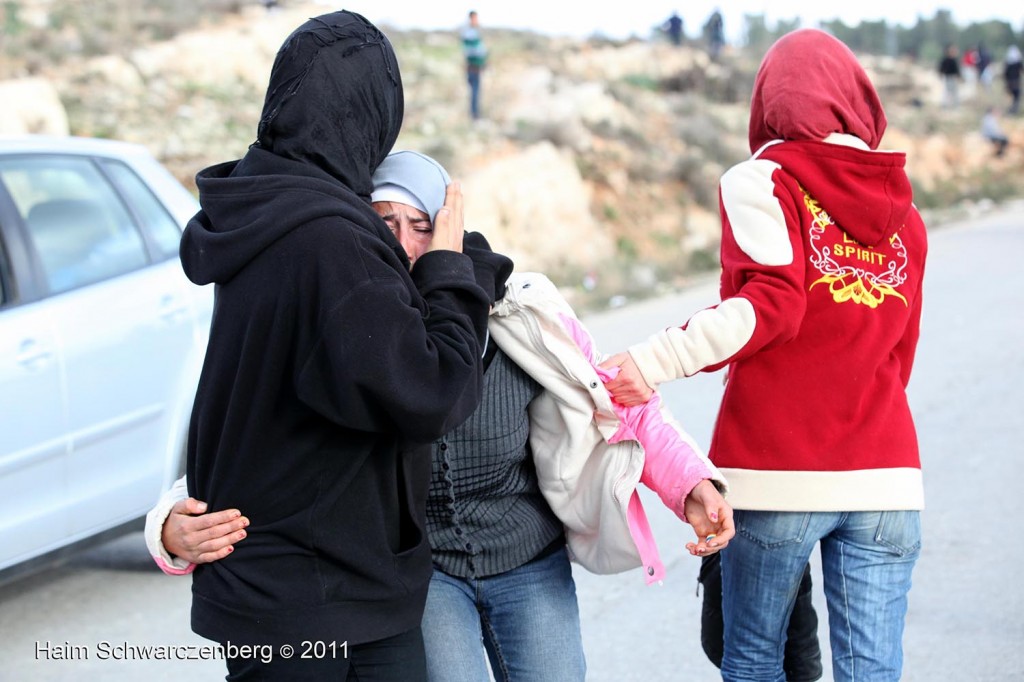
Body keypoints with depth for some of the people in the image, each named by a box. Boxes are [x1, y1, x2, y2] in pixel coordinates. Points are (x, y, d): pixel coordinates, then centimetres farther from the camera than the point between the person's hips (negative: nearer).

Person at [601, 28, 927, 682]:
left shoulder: (764, 180, 0)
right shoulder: (902, 211, 17)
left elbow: (772, 303, -16)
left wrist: (659, 360, -22)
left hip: (777, 471, -4)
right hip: (887, 472, 4)